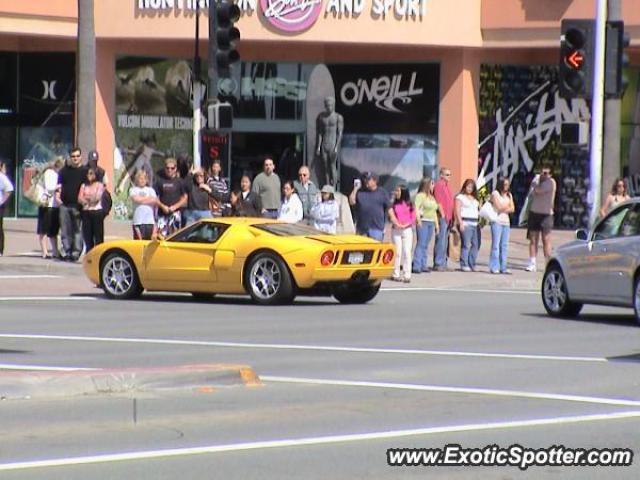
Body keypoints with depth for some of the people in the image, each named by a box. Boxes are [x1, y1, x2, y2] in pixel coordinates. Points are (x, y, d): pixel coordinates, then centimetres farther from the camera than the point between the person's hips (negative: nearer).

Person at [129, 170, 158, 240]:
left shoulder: (150, 190, 14)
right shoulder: (133, 190, 9)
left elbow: (155, 200, -1)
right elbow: (135, 199, -10)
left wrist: (141, 199, -4)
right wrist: (148, 198, 2)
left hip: (150, 221, 2)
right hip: (138, 220, -2)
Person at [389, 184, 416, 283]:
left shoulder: (409, 204, 3)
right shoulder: (394, 204, 6)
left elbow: (413, 217, 1)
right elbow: (391, 216, 2)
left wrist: (406, 225, -11)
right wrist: (397, 224, -13)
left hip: (407, 230, -1)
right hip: (396, 230, 1)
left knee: (407, 252, -5)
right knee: (397, 252, 0)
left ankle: (407, 275, -5)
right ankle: (396, 274, 5)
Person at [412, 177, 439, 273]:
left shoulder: (432, 197, 22)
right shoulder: (420, 195, -4)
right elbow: (416, 208, -14)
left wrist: (437, 224, 22)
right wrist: (418, 220, -23)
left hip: (431, 222, 8)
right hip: (423, 222, -8)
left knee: (426, 245, 7)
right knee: (421, 244, -12)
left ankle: (423, 265, 7)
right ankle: (416, 266, -15)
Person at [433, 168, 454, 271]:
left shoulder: (447, 186, 19)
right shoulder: (439, 185, -9)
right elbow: (438, 202, -15)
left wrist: (451, 218, 17)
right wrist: (443, 215, -18)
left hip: (448, 218, 9)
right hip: (443, 217, -9)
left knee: (445, 242, 11)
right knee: (441, 241, -9)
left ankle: (443, 264, 14)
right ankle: (438, 264, -9)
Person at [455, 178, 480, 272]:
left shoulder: (475, 198, 23)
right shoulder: (460, 197, 3)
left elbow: (479, 210, 25)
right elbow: (457, 211, -5)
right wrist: (460, 223, -14)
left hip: (475, 224, 7)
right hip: (465, 224, -7)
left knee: (475, 244, 0)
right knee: (466, 245, -12)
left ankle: (472, 264, 6)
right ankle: (464, 265, -11)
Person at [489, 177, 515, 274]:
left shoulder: (509, 195, 17)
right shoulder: (495, 193, -1)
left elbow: (512, 209, 8)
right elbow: (499, 207, -9)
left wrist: (503, 208, -7)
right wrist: (507, 207, 6)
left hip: (506, 222, 6)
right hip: (497, 221, -6)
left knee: (504, 245, 4)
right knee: (496, 244, -8)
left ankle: (503, 267, 5)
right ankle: (494, 267, -8)